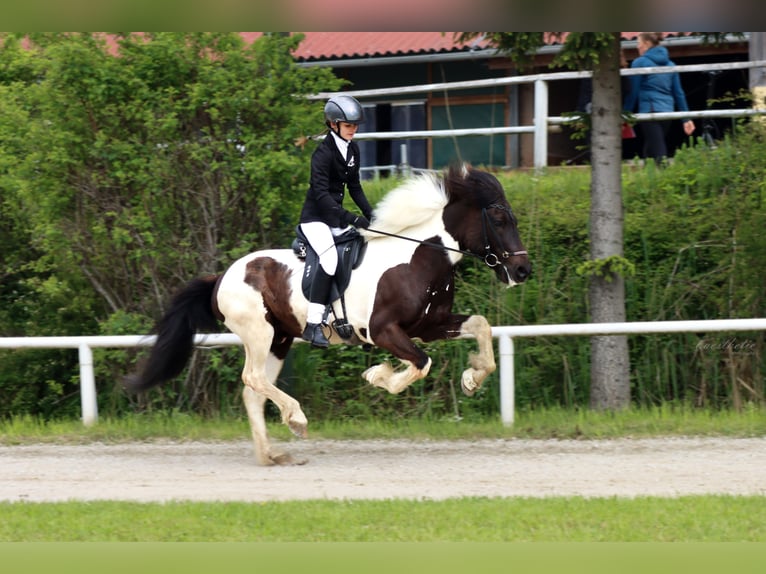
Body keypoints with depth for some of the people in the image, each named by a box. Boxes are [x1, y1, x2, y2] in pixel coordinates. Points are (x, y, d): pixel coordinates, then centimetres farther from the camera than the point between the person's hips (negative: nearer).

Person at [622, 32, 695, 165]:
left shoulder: (639, 63, -2)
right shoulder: (669, 64, 16)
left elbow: (633, 93, -4)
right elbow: (678, 93, 15)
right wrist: (686, 118, 16)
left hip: (649, 111, -6)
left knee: (658, 154, -12)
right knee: (649, 153, 16)